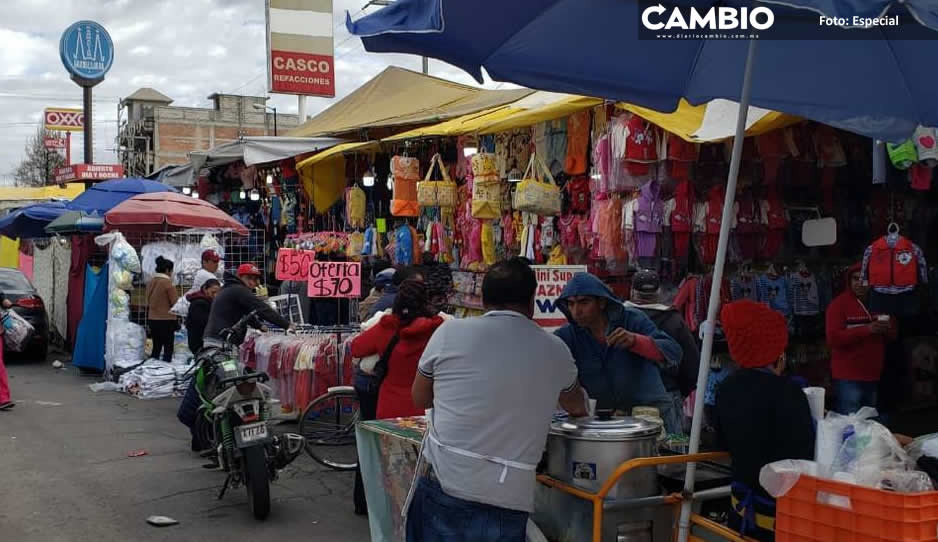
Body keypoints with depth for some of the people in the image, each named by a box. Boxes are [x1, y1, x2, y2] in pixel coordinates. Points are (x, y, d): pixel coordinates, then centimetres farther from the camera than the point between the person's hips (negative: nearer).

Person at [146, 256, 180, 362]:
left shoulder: (151, 281, 6)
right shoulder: (167, 282, -14)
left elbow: (148, 302, 15)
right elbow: (175, 302, -12)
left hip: (152, 319, 7)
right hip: (166, 319, -7)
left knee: (156, 348, 15)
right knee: (168, 349, 0)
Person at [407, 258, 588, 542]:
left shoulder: (449, 332, -1)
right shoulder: (555, 350, 4)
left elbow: (420, 399, 15)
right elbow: (577, 406, 25)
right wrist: (580, 409, 48)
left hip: (442, 486, 0)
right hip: (507, 500, 1)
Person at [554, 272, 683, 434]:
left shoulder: (632, 319, -11)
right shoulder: (568, 335, -7)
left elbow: (674, 352, -21)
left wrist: (635, 340, -37)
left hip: (652, 410, -1)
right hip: (602, 418, 1)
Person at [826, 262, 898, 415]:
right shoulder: (838, 304, -7)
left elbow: (893, 335, 16)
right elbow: (833, 338, -16)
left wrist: (888, 329, -8)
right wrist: (867, 329, -24)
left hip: (874, 375, 6)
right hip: (848, 377, -6)